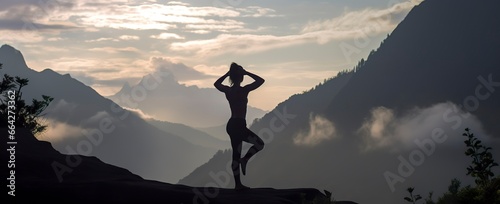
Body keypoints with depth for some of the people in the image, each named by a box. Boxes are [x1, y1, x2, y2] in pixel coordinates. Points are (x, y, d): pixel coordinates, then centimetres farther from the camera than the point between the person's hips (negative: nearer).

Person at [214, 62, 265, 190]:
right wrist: (246, 73, -3)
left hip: (231, 125, 7)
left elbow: (216, 84, 26)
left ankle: (238, 184, 11)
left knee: (236, 155, 10)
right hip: (239, 125, -7)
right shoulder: (243, 90, -14)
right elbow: (260, 80, -6)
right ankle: (244, 160, -8)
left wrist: (228, 73, 19)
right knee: (260, 144, 8)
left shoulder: (227, 90, 5)